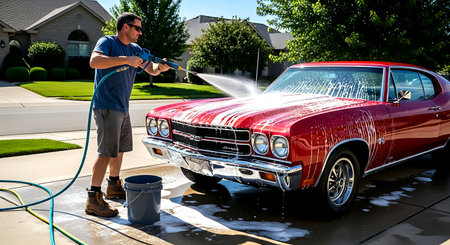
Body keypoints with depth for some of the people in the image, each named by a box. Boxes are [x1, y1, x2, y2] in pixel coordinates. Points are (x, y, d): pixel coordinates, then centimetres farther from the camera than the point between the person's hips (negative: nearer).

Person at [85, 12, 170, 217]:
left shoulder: (135, 49, 15)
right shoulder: (107, 42, -8)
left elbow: (151, 70, 14)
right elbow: (94, 61, -27)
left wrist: (160, 67, -10)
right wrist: (125, 60, -30)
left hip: (122, 108, 9)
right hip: (106, 107, -9)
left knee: (120, 149, 18)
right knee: (106, 152, -13)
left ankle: (114, 187, 35)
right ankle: (93, 199, -10)